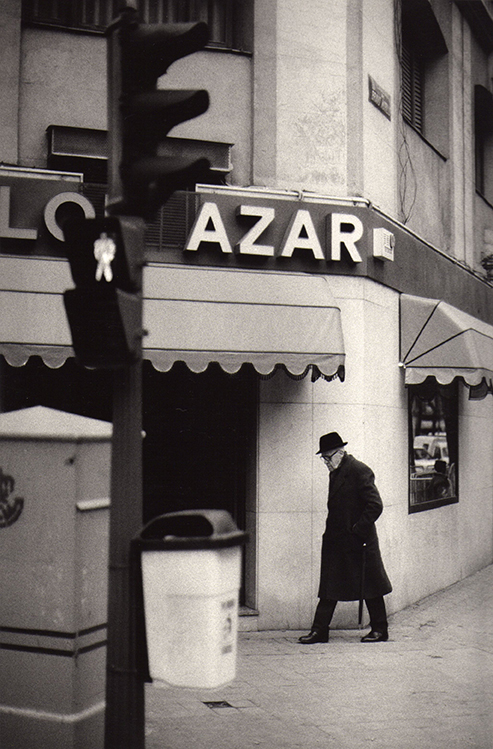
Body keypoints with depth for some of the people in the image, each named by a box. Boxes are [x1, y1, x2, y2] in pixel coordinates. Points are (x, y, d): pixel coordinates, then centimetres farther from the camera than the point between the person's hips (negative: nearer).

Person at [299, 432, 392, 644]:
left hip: (358, 541, -8)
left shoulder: (359, 471, -14)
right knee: (328, 586, 7)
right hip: (335, 539, 8)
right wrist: (331, 530, 9)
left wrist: (357, 531, -17)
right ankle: (319, 630, 11)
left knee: (369, 586, 5)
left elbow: (375, 505, -18)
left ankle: (380, 629, 18)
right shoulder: (335, 473, 11)